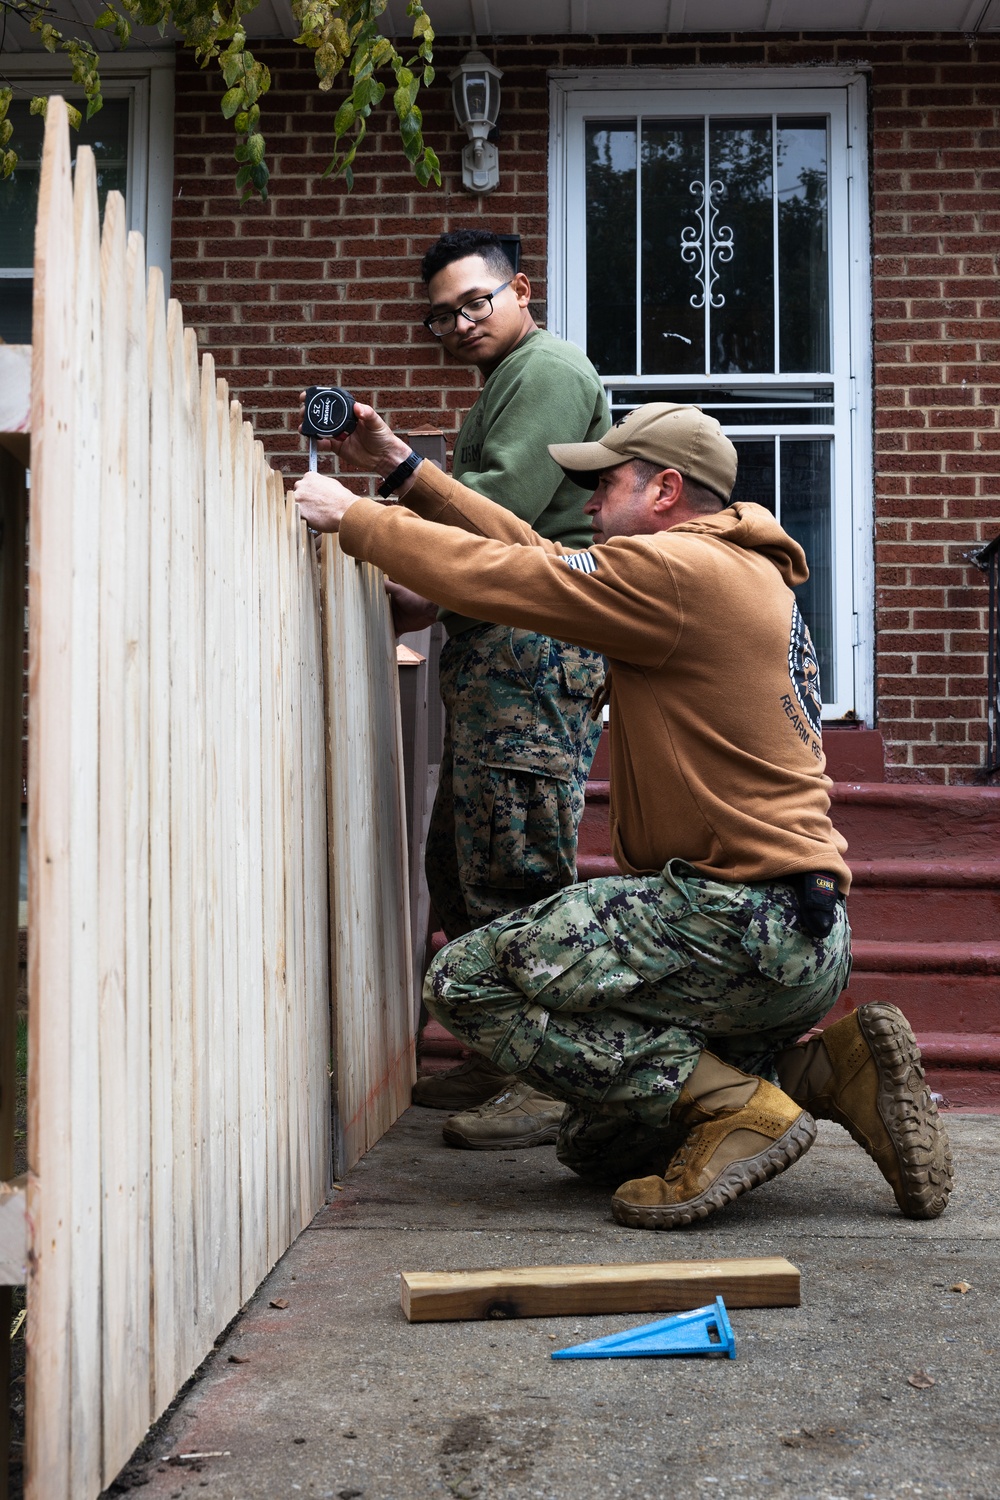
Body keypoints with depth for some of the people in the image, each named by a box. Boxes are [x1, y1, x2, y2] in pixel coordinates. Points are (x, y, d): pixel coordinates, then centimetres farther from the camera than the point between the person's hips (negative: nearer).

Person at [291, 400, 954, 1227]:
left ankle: (736, 1105, -10)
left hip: (741, 920, -10)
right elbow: (541, 560, 20)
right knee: (599, 1143, 19)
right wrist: (404, 468, 21)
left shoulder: (680, 570, -13)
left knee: (468, 979, -8)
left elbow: (494, 576, -13)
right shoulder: (732, 572, 18)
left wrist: (353, 516, 1)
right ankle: (832, 1069, 9)